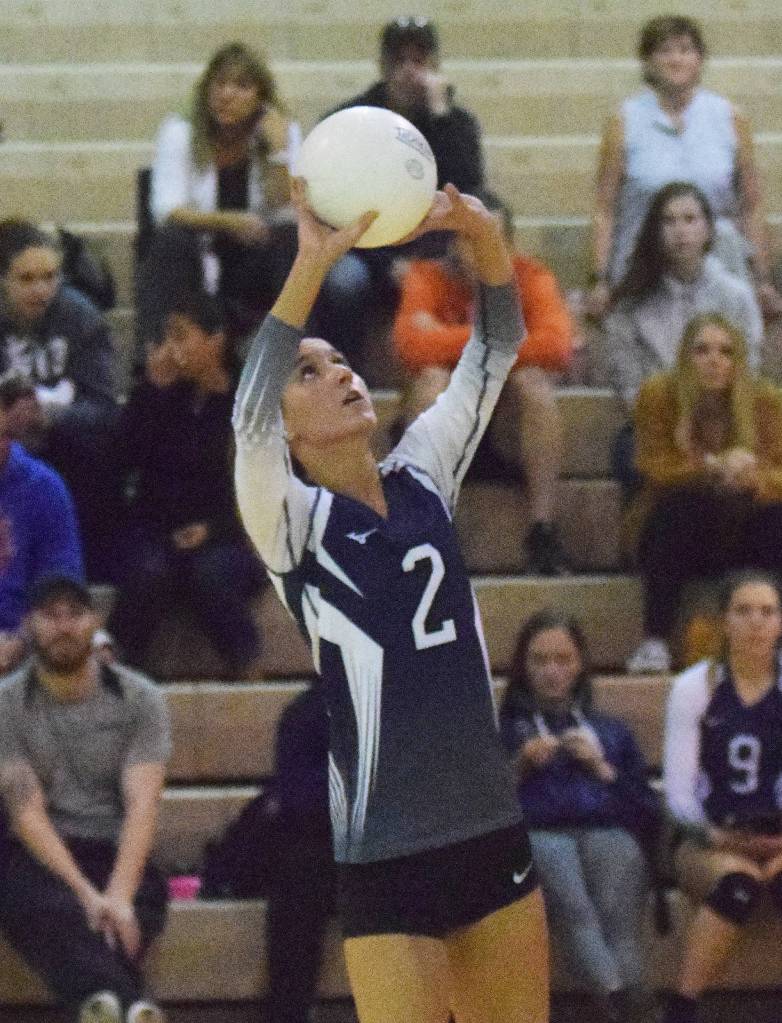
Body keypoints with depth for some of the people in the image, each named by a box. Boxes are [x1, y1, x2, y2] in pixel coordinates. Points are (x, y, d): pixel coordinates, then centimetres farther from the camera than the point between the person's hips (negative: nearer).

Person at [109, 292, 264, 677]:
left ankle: (249, 670, -22)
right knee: (150, 572, -33)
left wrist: (213, 527, -16)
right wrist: (153, 390, -11)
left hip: (223, 539, -1)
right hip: (155, 530, 2)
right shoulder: (163, 394, 7)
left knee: (211, 572, -36)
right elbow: (126, 460, -6)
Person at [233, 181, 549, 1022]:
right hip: (386, 858, -6)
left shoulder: (423, 477, 10)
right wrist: (314, 263, -32)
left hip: (493, 834, 6)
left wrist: (482, 234, -14)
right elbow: (249, 419, -24)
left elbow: (497, 348, 6)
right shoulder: (293, 519, -5)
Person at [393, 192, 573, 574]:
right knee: (432, 378, -29)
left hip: (512, 428, 0)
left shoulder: (530, 278, -6)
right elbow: (412, 344, -27)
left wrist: (456, 344, -21)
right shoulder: (427, 278, -7)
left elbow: (555, 348, -24)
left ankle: (543, 528, -27)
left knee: (532, 379, -29)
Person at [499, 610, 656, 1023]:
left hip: (607, 831, 2)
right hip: (536, 833, -2)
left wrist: (603, 770, 8)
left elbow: (646, 813, 22)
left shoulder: (611, 731, 36)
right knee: (571, 903, -39)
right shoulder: (503, 729, 32)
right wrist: (521, 766, 1)